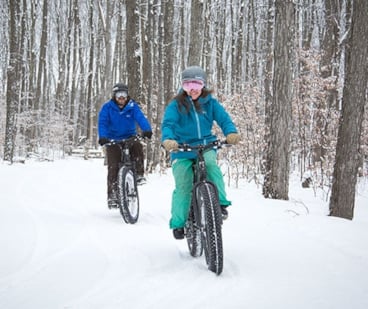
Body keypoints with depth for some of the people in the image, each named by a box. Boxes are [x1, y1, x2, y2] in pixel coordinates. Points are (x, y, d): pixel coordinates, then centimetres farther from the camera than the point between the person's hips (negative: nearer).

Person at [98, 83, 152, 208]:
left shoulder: (132, 106, -3)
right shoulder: (107, 107, -5)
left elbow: (140, 117, -18)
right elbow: (102, 122, -16)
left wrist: (147, 130, -38)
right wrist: (102, 137, -35)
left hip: (130, 138, 1)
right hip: (113, 140, -1)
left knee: (138, 147, -32)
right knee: (113, 167, -10)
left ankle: (139, 174, -15)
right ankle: (112, 195, -4)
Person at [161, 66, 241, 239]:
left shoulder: (210, 103, 2)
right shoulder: (176, 105, -4)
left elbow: (223, 118, -10)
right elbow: (168, 123, -19)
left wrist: (231, 133, -33)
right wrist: (167, 140, -41)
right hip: (182, 150, -1)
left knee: (211, 164, -31)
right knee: (182, 186, -4)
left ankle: (221, 203, -26)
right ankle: (178, 223, 9)